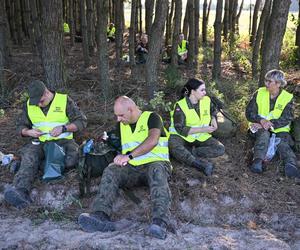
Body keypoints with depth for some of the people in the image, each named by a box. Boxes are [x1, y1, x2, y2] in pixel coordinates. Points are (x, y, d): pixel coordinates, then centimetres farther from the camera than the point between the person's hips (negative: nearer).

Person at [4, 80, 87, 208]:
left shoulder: (64, 100, -1)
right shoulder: (29, 105, 10)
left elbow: (81, 121, -1)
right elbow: (20, 126, 18)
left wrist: (63, 128, -17)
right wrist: (28, 132, -7)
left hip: (62, 140, -1)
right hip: (40, 142, 2)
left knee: (71, 159, -34)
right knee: (29, 158, -32)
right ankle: (20, 191, -50)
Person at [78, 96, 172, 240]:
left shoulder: (151, 117, -1)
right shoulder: (121, 125, 19)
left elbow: (152, 140, -17)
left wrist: (129, 155, -21)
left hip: (155, 164, -4)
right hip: (131, 168, 5)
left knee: (156, 170, -37)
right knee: (111, 170, -22)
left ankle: (160, 222, -51)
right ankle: (101, 217, -40)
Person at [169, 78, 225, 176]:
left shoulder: (207, 100, -2)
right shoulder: (180, 106, -17)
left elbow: (213, 111, 22)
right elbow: (180, 129, -21)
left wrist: (213, 120, -2)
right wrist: (203, 129, -25)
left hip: (201, 136, 5)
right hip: (182, 136, -5)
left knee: (220, 149, -17)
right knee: (173, 146, -39)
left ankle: (186, 153, -22)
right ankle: (201, 164, -41)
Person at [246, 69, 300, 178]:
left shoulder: (288, 98, 0)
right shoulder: (259, 93, 3)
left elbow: (287, 118, -8)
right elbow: (249, 112, -1)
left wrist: (271, 123, -25)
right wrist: (261, 120, -20)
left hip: (279, 128, 0)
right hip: (260, 126, 0)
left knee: (283, 141, -30)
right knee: (264, 134, -34)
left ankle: (291, 165, -54)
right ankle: (258, 161, -52)